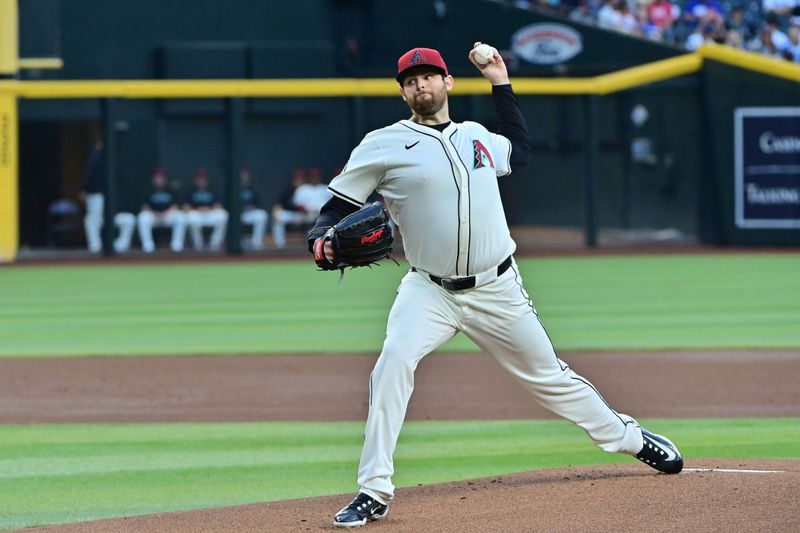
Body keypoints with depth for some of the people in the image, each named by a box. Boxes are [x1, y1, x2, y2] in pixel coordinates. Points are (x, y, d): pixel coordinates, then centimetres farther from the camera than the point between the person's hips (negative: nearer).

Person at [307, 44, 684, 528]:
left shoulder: (477, 137, 9)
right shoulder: (384, 145, -4)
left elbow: (521, 151, 30)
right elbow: (338, 206, -5)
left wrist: (501, 84, 23)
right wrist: (321, 239, -27)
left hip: (498, 290, 3)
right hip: (430, 291, -3)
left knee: (548, 375, 13)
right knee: (392, 365, -26)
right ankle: (374, 493, -21)